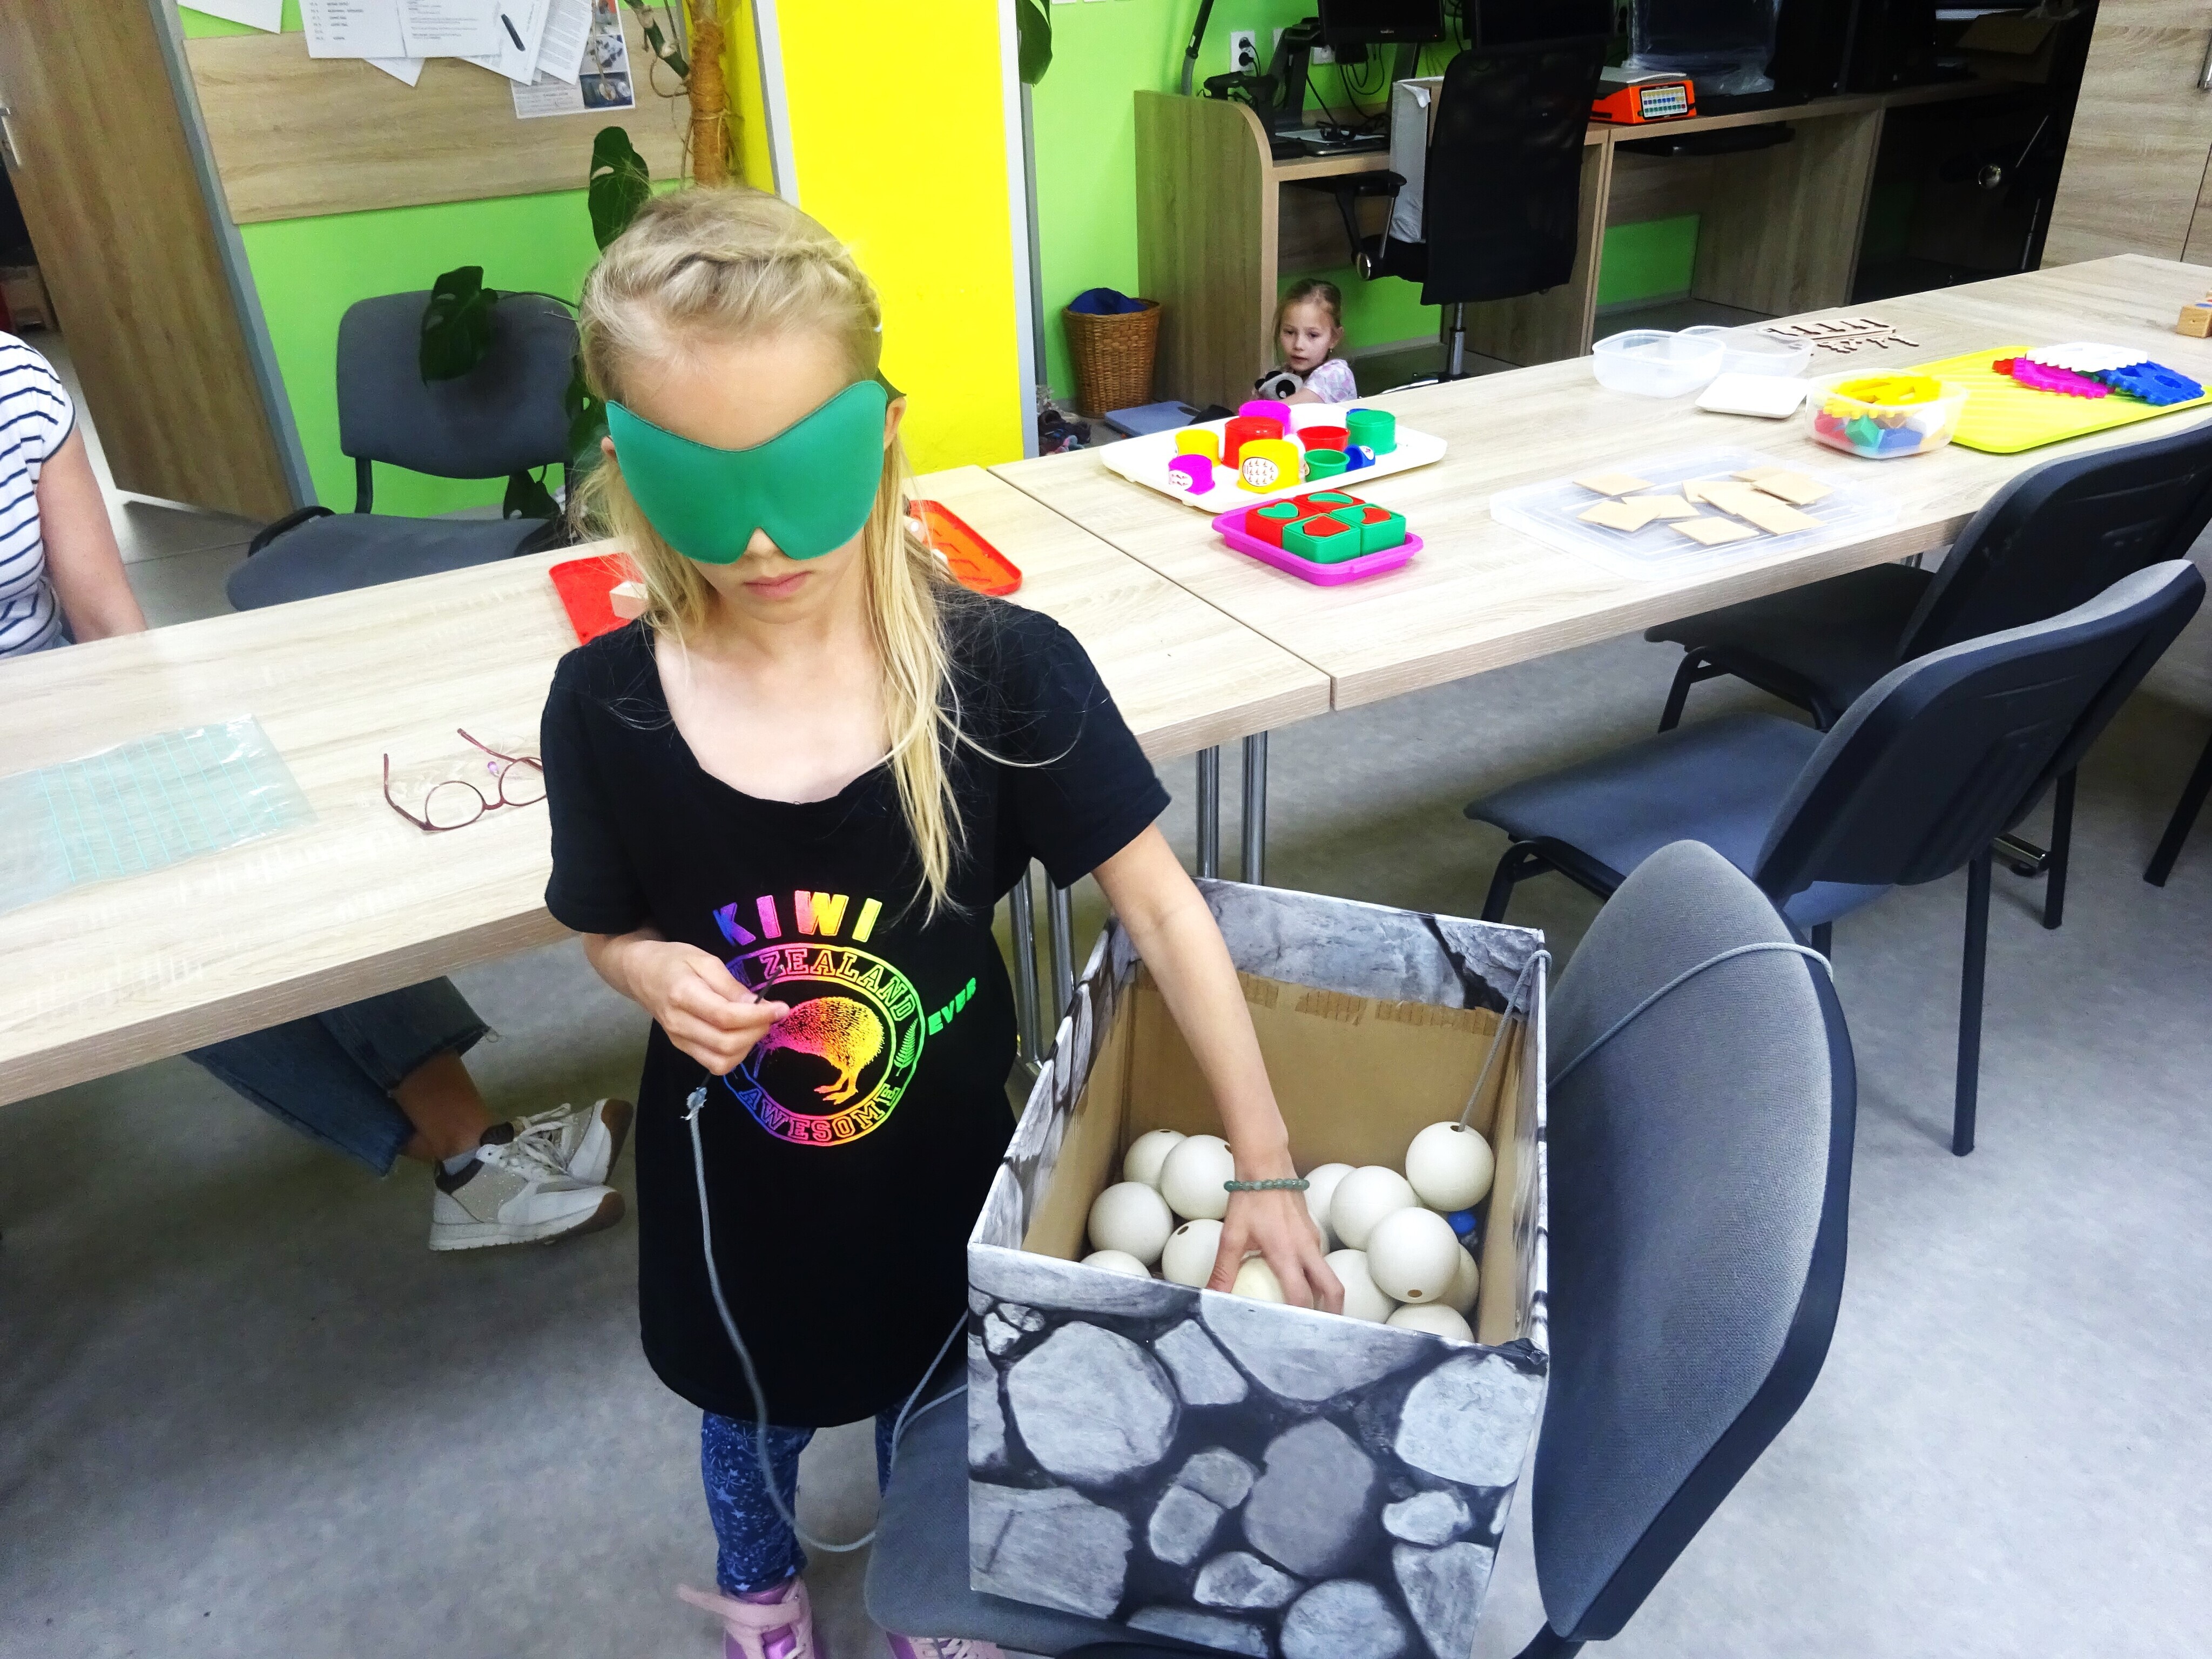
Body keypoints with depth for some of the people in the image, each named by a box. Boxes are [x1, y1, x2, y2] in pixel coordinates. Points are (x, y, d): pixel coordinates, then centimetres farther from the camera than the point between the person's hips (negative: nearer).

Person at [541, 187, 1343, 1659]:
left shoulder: (1003, 668, -24)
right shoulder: (607, 707, -19)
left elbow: (1162, 906, -18)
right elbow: (608, 925, -1)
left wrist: (1266, 1164, -16)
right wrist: (655, 973, -25)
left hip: (943, 1152, 0)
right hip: (732, 1179, 1)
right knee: (755, 1410, 28)